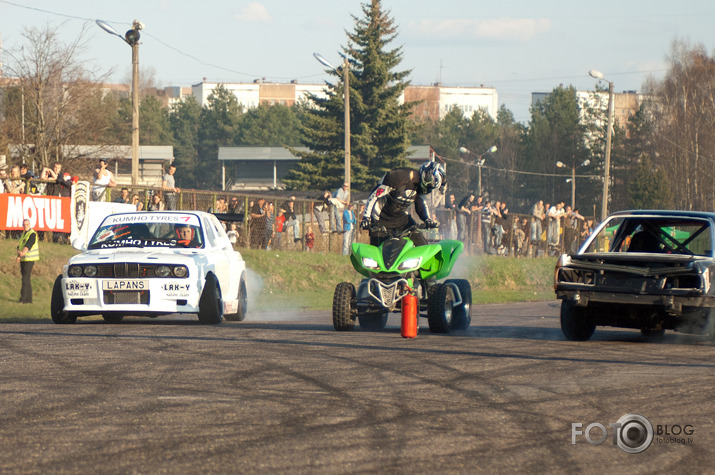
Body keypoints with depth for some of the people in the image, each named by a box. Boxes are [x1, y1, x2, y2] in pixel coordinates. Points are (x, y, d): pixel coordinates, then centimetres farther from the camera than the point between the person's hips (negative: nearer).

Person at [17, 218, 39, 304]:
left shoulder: (33, 234, -9)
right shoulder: (22, 235, 16)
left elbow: (28, 245, -21)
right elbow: (19, 246, 7)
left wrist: (23, 253, -33)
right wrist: (19, 254, -12)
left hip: (29, 259, -8)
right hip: (23, 259, 8)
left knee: (26, 278, -13)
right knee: (27, 279, 10)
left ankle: (23, 298, -17)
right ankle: (29, 299, 14)